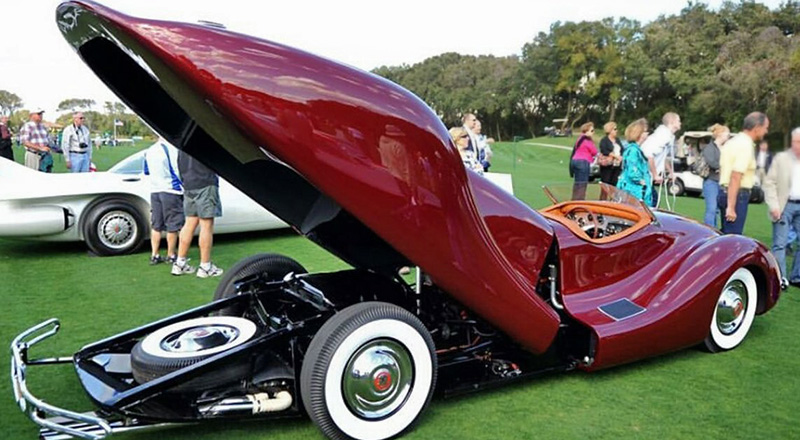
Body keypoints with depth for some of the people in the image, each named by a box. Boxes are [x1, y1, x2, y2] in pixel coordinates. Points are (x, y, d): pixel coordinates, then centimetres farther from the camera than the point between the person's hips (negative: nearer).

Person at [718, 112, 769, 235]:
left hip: (724, 192, 10)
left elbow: (723, 170, 22)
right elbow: (735, 177, -23)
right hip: (737, 195, -10)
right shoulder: (746, 145, -15)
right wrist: (731, 207, -26)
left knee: (726, 234, 15)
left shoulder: (734, 141, 14)